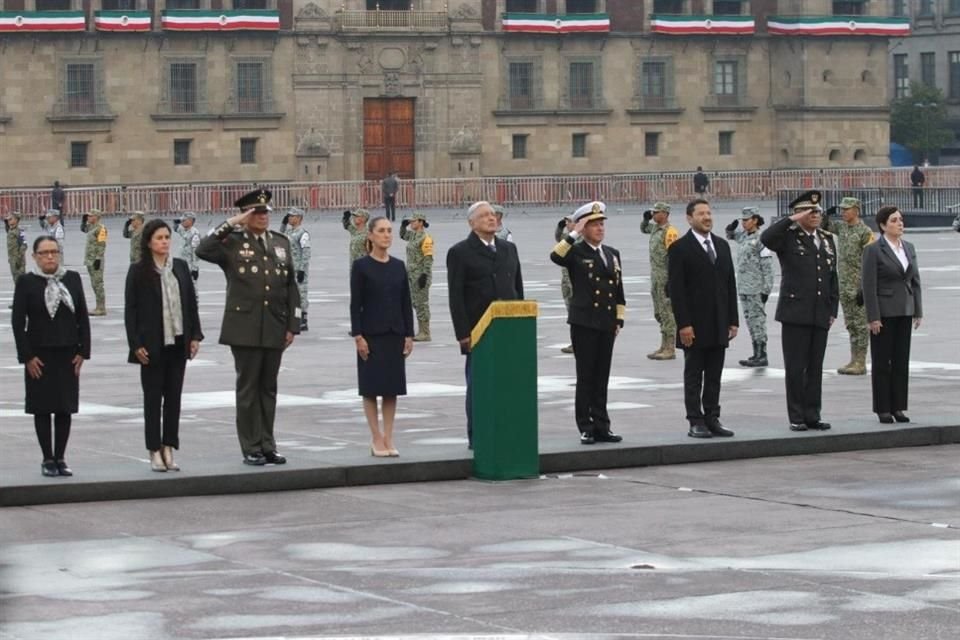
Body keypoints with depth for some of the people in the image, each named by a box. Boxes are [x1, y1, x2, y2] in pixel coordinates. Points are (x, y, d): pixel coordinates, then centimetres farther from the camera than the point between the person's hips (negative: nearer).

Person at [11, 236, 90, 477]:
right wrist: (27, 356, -10)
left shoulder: (72, 279, 5)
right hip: (40, 355, -3)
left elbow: (82, 317, 7)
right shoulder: (26, 282, -4)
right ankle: (47, 459, 7)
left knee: (65, 408, 4)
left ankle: (60, 458, 12)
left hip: (68, 354, 3)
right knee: (43, 408, 1)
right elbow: (18, 321, -5)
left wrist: (83, 351, 0)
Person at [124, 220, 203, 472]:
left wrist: (195, 335, 4)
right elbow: (130, 309, -5)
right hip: (152, 345, -4)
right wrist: (136, 345, -11)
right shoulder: (138, 271, -5)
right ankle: (155, 452, 8)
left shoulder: (180, 267, 7)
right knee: (153, 397, 2)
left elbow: (191, 302, 11)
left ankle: (168, 449, 12)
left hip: (178, 343, 4)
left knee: (174, 396, 6)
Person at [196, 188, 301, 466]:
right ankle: (251, 449, 7)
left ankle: (267, 446, 16)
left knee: (268, 388, 10)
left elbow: (291, 287, 12)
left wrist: (292, 325, 7)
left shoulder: (281, 243, 12)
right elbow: (203, 251, -21)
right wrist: (229, 225, -19)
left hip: (275, 329, 4)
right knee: (248, 388, 1)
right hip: (245, 328, -4)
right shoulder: (232, 243, -2)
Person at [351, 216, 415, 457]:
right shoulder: (361, 266, -4)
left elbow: (406, 302, 9)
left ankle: (388, 439, 10)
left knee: (392, 388, 5)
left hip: (395, 334, 4)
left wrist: (409, 335, 4)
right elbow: (355, 304, -6)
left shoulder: (398, 266, 7)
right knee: (371, 387, 0)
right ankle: (377, 439, 5)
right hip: (371, 335, -4)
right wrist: (358, 336, -11)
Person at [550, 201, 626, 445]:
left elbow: (619, 290, 17)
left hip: (607, 323, 5)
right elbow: (556, 256, -25)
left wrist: (619, 319, 9)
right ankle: (586, 428, 3)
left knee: (602, 378, 8)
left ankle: (601, 427, 12)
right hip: (584, 322, -5)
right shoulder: (576, 253, -2)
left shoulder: (612, 254, 14)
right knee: (586, 377, -1)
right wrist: (574, 234, -21)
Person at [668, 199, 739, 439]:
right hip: (695, 326, -5)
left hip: (718, 325, 5)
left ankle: (712, 419, 12)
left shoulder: (722, 245, 13)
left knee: (714, 376, 8)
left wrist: (733, 320, 8)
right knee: (693, 376, 1)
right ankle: (696, 422, 4)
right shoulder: (680, 248, -6)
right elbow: (676, 290, -10)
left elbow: (730, 285, 14)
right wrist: (684, 324, -16)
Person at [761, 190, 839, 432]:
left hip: (820, 315, 5)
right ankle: (796, 417, 4)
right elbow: (765, 239, -25)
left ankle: (812, 415, 13)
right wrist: (792, 220, -21)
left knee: (815, 368, 7)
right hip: (795, 312, -5)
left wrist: (833, 310, 11)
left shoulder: (827, 239, 14)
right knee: (795, 368, -1)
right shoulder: (789, 237, -2)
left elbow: (833, 278, 17)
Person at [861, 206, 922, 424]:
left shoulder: (909, 248, 10)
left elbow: (915, 281, 13)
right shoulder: (874, 250, -8)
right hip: (884, 313, -6)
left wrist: (918, 311, 7)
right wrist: (873, 317, -15)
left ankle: (898, 407, 13)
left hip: (904, 312, 6)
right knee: (882, 362, 1)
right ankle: (883, 409, 6)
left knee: (901, 361, 7)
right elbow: (869, 286, -11)